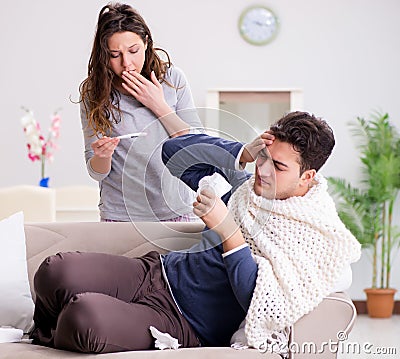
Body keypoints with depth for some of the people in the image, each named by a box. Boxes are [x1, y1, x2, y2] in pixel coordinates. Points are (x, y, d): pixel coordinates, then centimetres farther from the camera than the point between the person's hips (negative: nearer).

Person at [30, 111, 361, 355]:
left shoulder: (320, 237, -13)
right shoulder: (252, 185, 8)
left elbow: (270, 310, -24)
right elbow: (177, 151, 15)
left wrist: (227, 229, -23)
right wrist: (244, 153, -2)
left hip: (187, 328, -6)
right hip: (158, 272, 7)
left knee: (84, 316, -32)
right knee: (57, 271, -21)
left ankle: (47, 345, 5)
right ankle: (42, 334, 14)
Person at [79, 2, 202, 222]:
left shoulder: (172, 79, -3)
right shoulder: (94, 93, -4)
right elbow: (96, 172, -1)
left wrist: (159, 106, -11)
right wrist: (103, 156, -24)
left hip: (175, 210, 1)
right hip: (121, 215, -1)